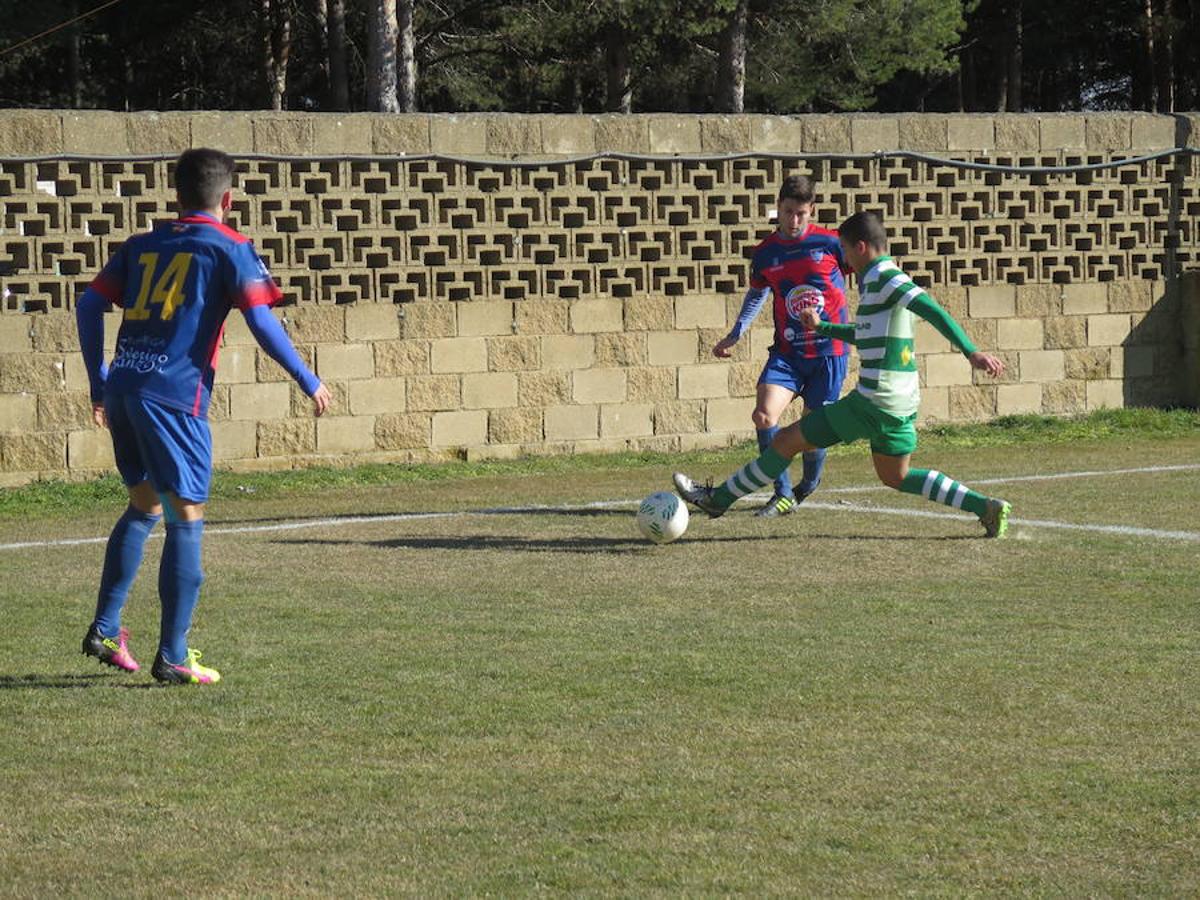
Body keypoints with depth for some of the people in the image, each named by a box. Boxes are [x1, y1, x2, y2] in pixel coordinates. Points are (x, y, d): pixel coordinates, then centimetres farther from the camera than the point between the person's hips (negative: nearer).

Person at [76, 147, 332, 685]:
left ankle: (104, 629, 21)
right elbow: (261, 322, -8)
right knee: (185, 521, -1)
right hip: (175, 396, -6)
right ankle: (172, 657, -3)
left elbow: (90, 305, 15)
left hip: (122, 391, 6)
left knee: (143, 506, 22)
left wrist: (100, 383, 23)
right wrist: (307, 382, 2)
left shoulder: (141, 246, 17)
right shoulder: (230, 249, 2)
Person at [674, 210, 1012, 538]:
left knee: (788, 440, 2)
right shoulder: (884, 278, 17)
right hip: (901, 404, 10)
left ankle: (719, 498, 11)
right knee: (896, 477, 21)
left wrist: (971, 352, -33)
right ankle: (987, 507, 11)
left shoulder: (882, 277, -13)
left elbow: (933, 311, -25)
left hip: (873, 401, -10)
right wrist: (822, 327, 32)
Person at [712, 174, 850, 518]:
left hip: (828, 351, -2)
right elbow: (757, 294, 23)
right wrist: (734, 336, 20)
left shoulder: (830, 243, -6)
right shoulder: (764, 253, 3)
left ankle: (808, 487, 32)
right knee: (764, 414, -18)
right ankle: (783, 494, -7)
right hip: (786, 353, 2)